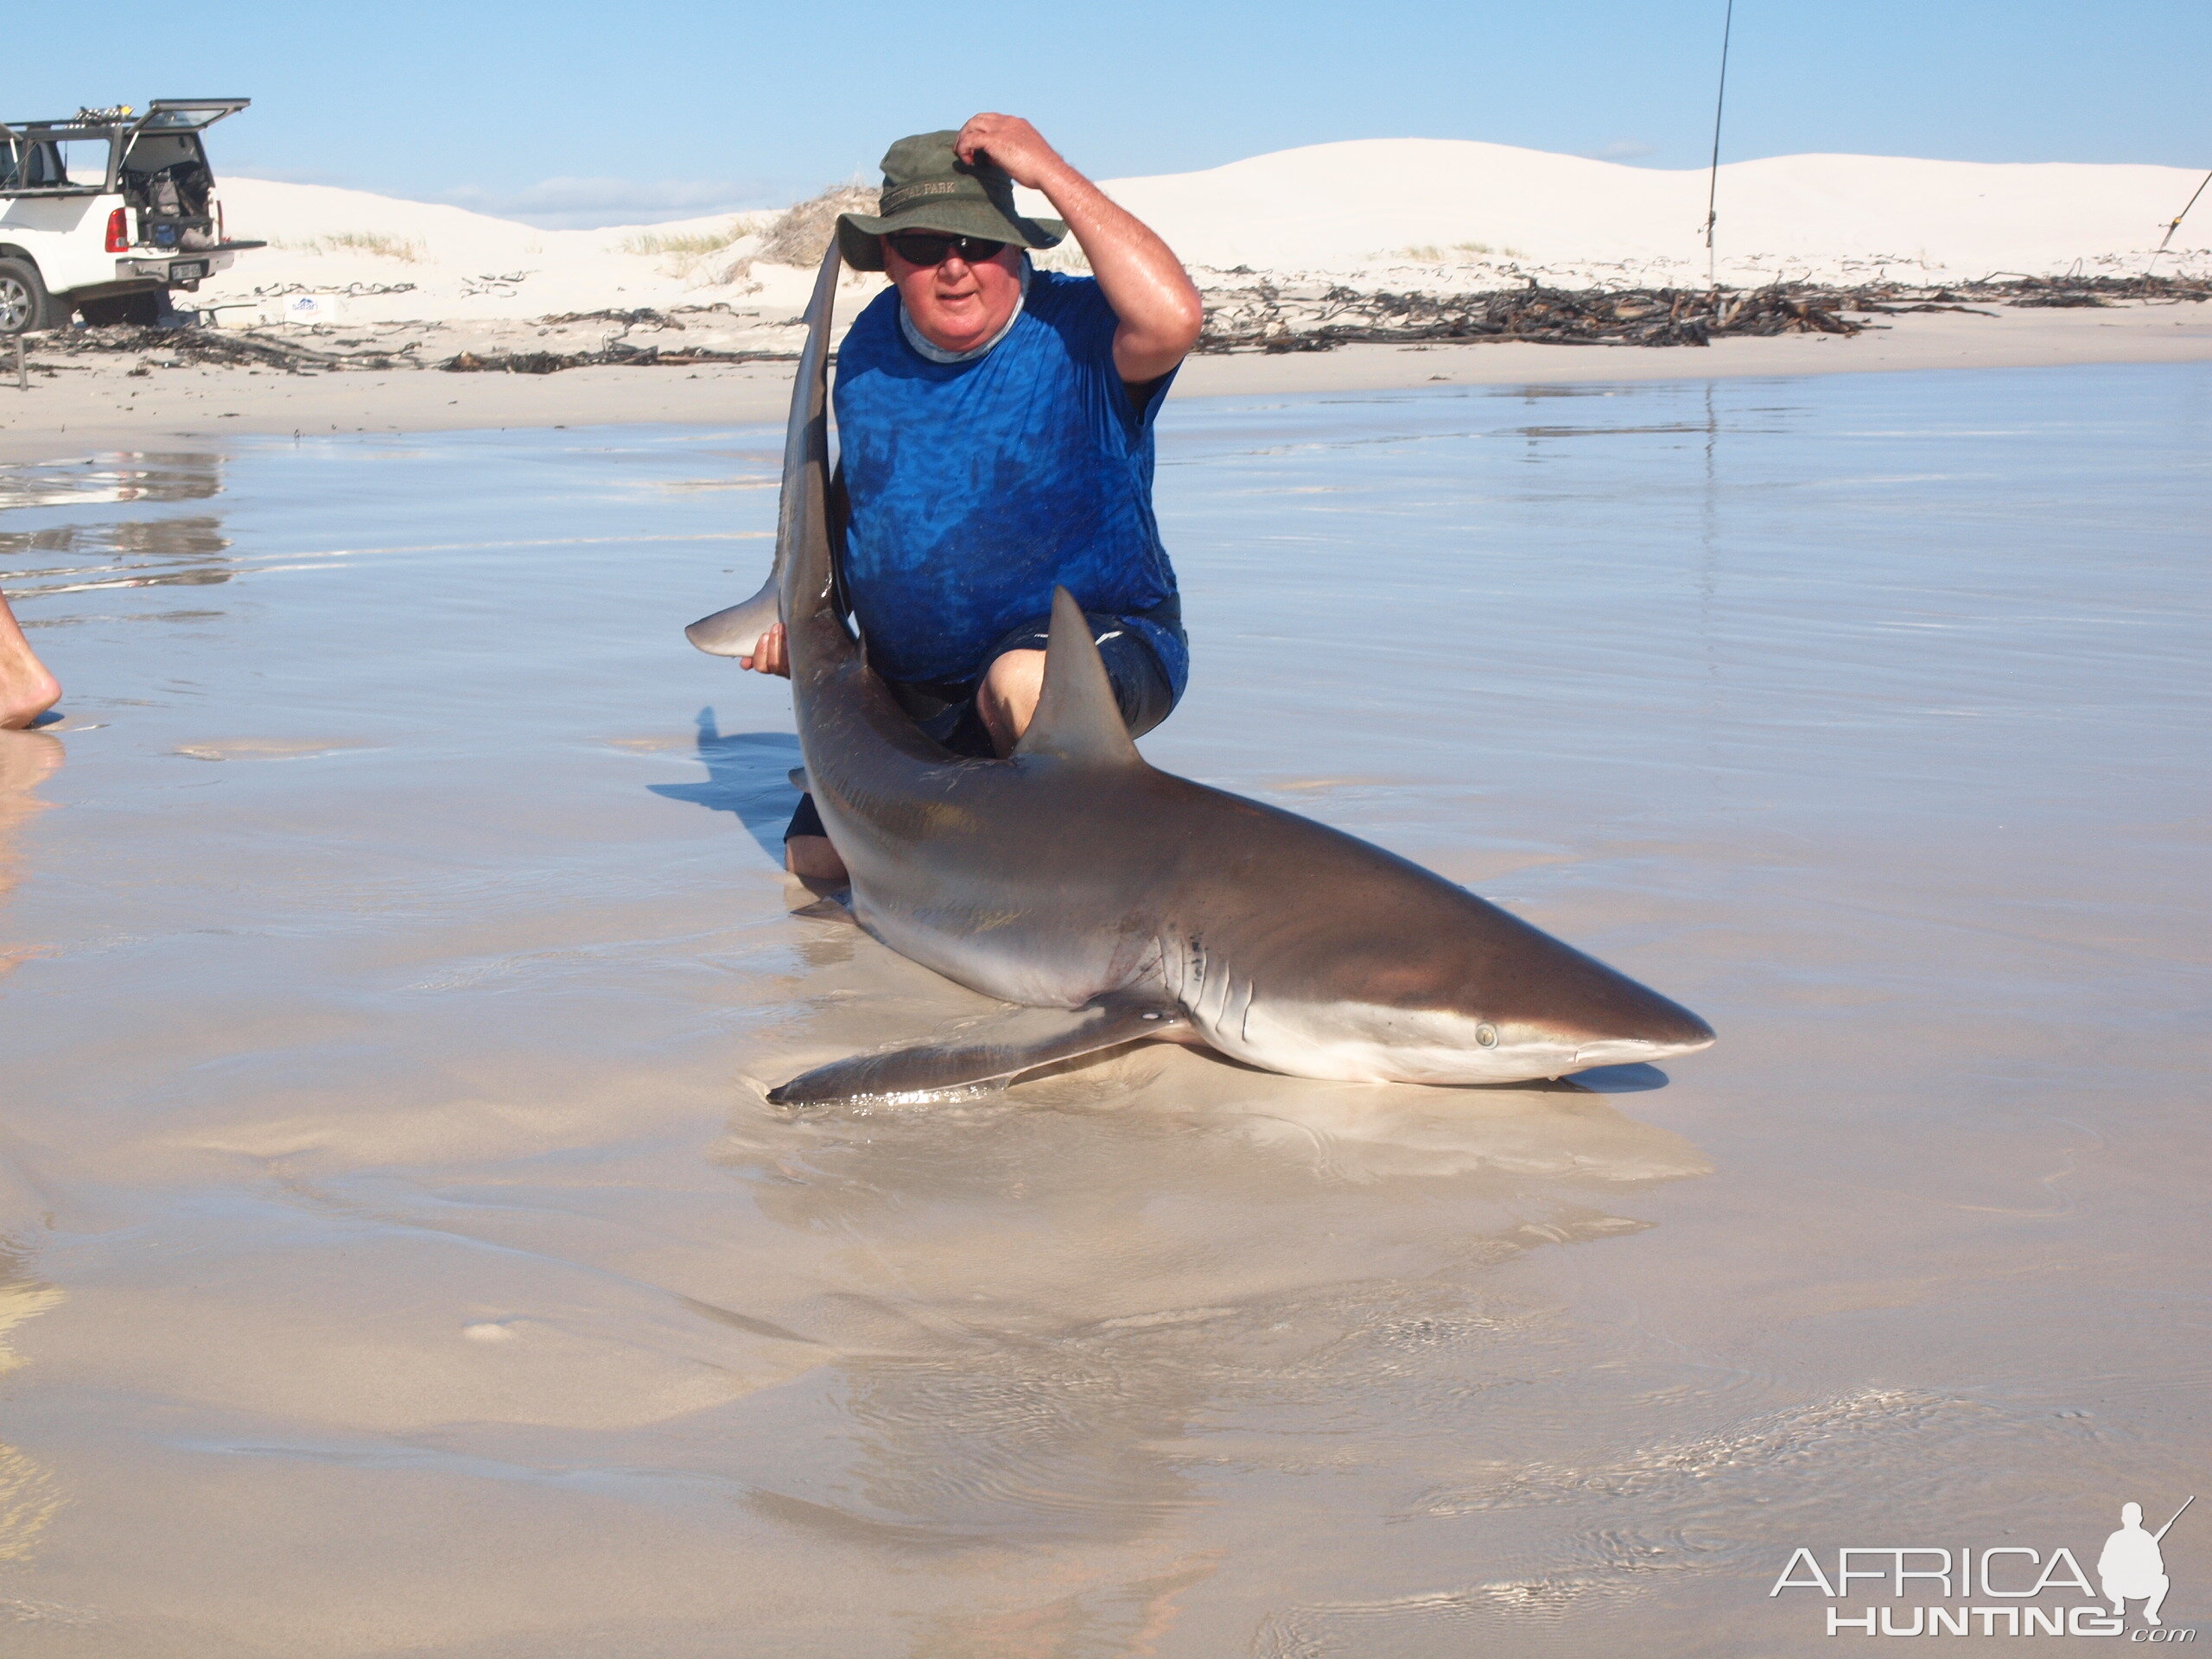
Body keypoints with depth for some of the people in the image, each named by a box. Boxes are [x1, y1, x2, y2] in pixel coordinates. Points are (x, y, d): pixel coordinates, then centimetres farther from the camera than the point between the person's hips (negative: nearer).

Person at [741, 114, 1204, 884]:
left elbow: (1173, 319, -40)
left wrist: (1050, 171, -33)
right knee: (816, 857, 2)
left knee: (1025, 682, -40)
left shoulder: (1074, 331, -16)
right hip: (915, 690, 6)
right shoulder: (869, 347, 3)